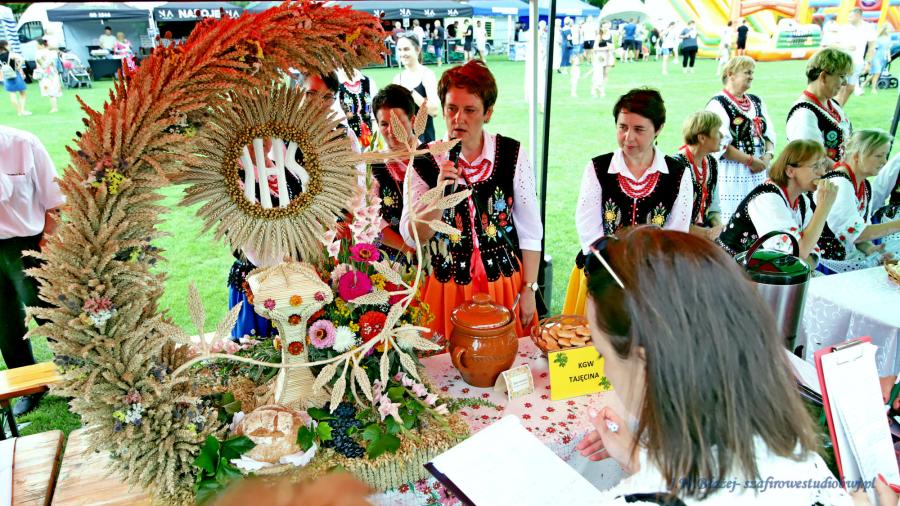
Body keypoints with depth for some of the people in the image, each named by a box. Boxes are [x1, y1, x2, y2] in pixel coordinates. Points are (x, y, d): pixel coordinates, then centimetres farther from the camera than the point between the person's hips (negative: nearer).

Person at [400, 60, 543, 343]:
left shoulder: (512, 155, -5)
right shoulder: (424, 162, -5)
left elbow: (530, 230, 0)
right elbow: (413, 238, -9)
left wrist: (529, 289, 0)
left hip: (506, 285, 1)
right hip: (448, 288, 0)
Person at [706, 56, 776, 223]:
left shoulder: (756, 102, 18)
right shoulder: (718, 104, -7)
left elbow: (769, 133, 18)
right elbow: (720, 144, -16)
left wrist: (768, 155, -3)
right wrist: (750, 161, -15)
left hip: (759, 172, 7)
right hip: (731, 174, -7)